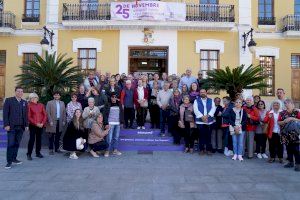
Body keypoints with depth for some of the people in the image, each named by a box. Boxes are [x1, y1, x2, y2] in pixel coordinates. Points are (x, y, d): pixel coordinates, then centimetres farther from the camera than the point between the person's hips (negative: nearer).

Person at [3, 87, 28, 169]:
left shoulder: (24, 102, 12)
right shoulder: (8, 100, 0)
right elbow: (5, 113, -4)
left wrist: (26, 125, 7)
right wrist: (6, 125, -10)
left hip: (21, 127, 4)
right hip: (12, 127, -4)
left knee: (17, 144, 8)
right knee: (11, 144, -2)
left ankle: (14, 158, 19)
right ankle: (9, 161, 5)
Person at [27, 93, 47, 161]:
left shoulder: (41, 105, 7)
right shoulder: (29, 106, -3)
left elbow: (45, 115, 5)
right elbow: (29, 117, -8)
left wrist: (42, 123, -7)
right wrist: (36, 124, -14)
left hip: (41, 125, 3)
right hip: (32, 125, -3)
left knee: (39, 139, 10)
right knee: (32, 139, -5)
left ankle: (38, 153, 20)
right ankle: (29, 154, 3)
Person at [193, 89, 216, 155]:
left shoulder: (211, 101, 14)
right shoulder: (196, 101, 9)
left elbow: (213, 108, 0)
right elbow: (196, 110, -4)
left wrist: (207, 115, -16)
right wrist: (202, 116, -17)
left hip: (209, 121, 1)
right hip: (200, 121, -1)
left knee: (208, 136, 4)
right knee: (201, 136, 1)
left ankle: (208, 149, 14)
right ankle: (201, 149, 12)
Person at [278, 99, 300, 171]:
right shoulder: (282, 113, 6)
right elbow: (278, 122, 5)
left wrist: (293, 119, -18)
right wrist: (284, 121, -12)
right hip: (285, 134, 3)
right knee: (289, 148, 12)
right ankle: (290, 162, 23)